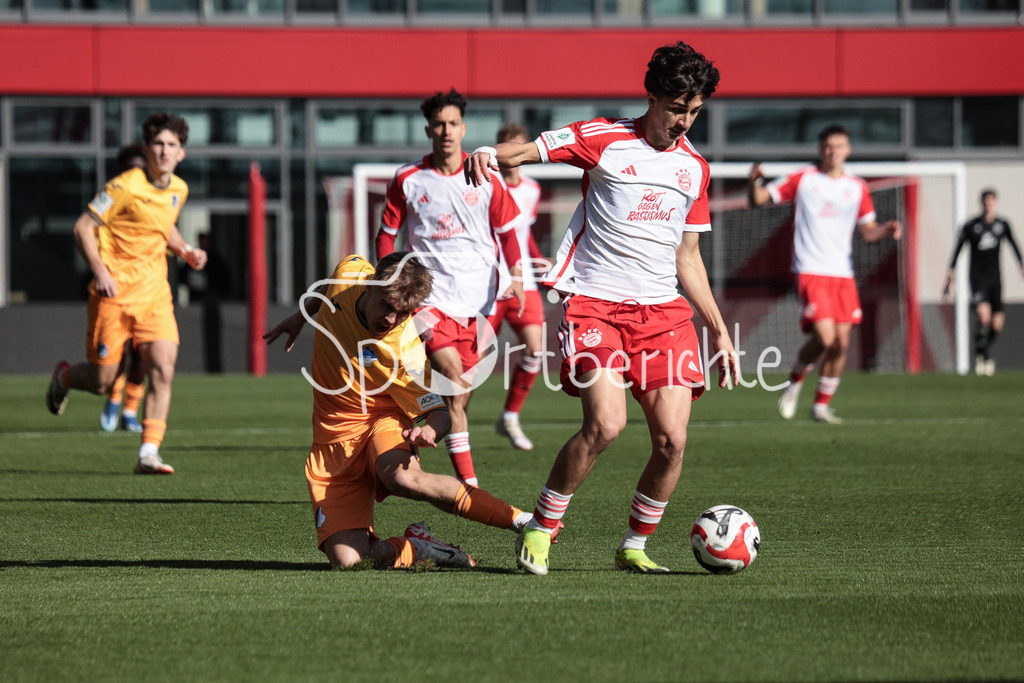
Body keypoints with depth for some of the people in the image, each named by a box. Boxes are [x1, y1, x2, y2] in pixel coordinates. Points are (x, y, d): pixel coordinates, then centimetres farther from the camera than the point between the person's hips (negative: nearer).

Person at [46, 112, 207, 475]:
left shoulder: (179, 190, 7)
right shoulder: (126, 186, -14)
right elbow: (83, 227, -10)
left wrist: (186, 250, 9)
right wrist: (99, 270, -22)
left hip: (155, 294, 5)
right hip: (115, 293, -5)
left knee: (163, 370, -13)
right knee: (102, 380, 2)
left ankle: (149, 454, -10)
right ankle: (63, 376, 38)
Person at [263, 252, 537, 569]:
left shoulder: (404, 352, -24)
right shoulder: (349, 274, -12)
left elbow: (439, 412, -16)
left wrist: (429, 431, -38)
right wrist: (301, 316, 24)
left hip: (382, 423, -4)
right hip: (333, 442, 4)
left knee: (403, 477, -42)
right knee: (345, 560, -18)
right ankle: (413, 549, 13)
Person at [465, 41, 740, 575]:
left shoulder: (694, 168, 16)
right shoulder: (604, 139, 0)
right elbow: (528, 150, -6)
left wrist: (718, 328, 18)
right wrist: (489, 154, -29)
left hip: (663, 310, 5)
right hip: (595, 304, -5)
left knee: (672, 439, -8)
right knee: (606, 424, -22)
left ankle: (634, 547, 11)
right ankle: (540, 530, -4)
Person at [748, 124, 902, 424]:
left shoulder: (857, 188, 11)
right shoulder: (803, 179, 2)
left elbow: (868, 230, 17)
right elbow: (758, 199, 2)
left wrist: (886, 230, -5)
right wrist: (755, 181, -20)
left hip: (843, 274, 4)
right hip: (811, 272, -4)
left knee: (841, 343, -1)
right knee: (824, 338, -18)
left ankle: (822, 405, 13)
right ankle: (794, 383, 9)